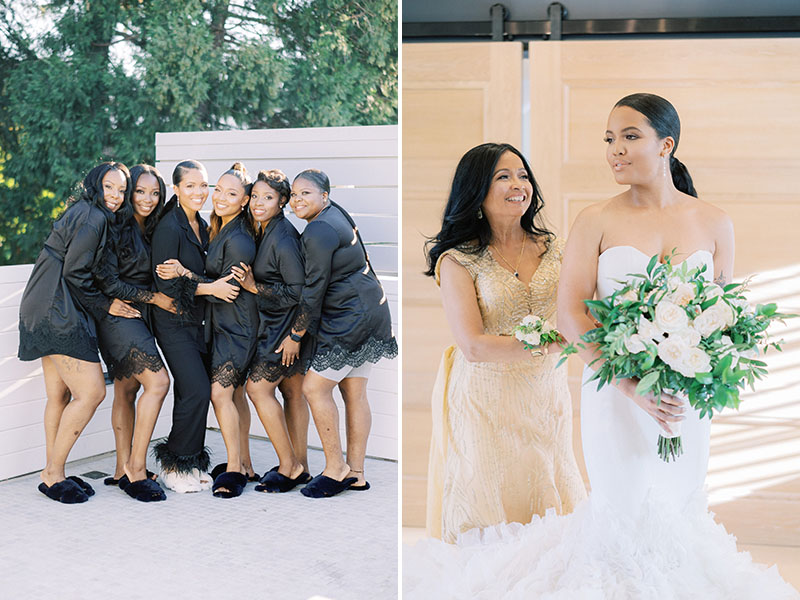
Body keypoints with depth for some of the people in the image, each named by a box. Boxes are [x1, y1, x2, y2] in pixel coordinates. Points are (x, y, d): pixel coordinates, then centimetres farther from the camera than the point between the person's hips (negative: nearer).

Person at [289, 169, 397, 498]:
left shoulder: (318, 231, -17)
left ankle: (336, 470, 2)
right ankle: (356, 474, 16)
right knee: (354, 392, 11)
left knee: (314, 387, -5)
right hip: (368, 311, 10)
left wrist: (295, 334, -5)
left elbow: (314, 289, -15)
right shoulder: (335, 214, 13)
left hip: (351, 317, -10)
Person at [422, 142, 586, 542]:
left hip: (547, 398, 4)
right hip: (487, 401, -4)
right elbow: (474, 347, -18)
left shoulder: (552, 248, 5)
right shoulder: (458, 260, -10)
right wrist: (554, 343, -21)